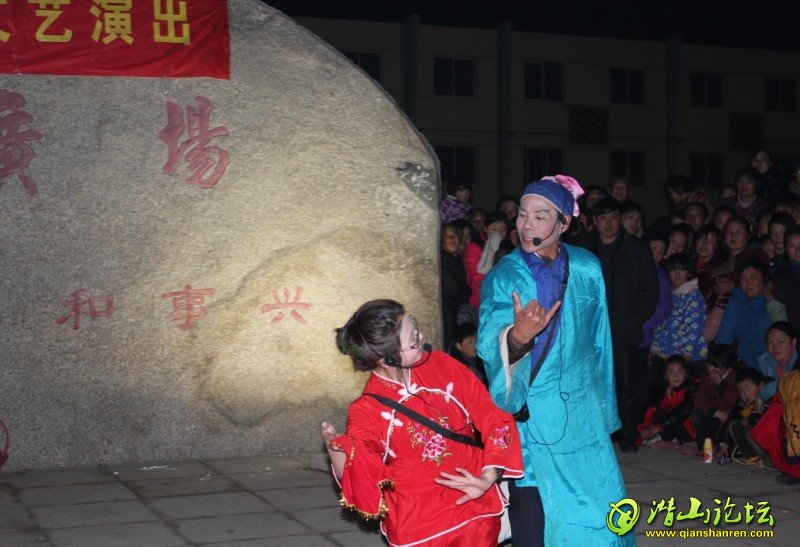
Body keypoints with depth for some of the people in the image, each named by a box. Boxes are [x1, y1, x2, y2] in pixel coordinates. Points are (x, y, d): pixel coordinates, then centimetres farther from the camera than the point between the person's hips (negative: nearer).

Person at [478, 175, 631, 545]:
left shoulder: (586, 268, 1)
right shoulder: (504, 275, -6)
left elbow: (599, 341, 11)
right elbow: (488, 346, -19)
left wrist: (604, 408, 14)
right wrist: (516, 337, -41)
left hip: (583, 415, 3)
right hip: (530, 416, -2)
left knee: (599, 511, 4)